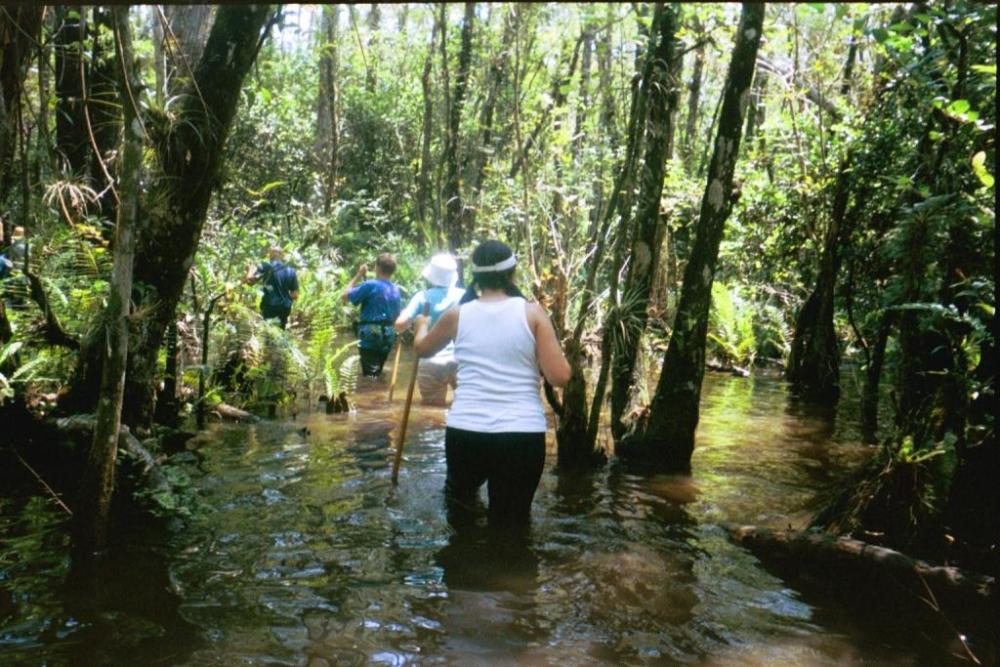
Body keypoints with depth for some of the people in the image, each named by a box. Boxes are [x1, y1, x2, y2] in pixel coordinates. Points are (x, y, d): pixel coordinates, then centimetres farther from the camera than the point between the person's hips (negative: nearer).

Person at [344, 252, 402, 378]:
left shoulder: (371, 285, -13)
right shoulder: (396, 290, 7)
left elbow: (346, 296, -6)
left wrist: (358, 275, 1)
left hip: (370, 335, -6)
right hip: (388, 336, 7)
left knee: (370, 376, -4)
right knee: (377, 374, 20)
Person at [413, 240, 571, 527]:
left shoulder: (457, 315, 5)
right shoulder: (532, 313, -1)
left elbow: (422, 349, 25)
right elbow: (559, 376, -6)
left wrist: (422, 325, 46)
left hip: (465, 432, 1)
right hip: (523, 434, -1)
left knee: (459, 501, 29)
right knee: (511, 520, 10)